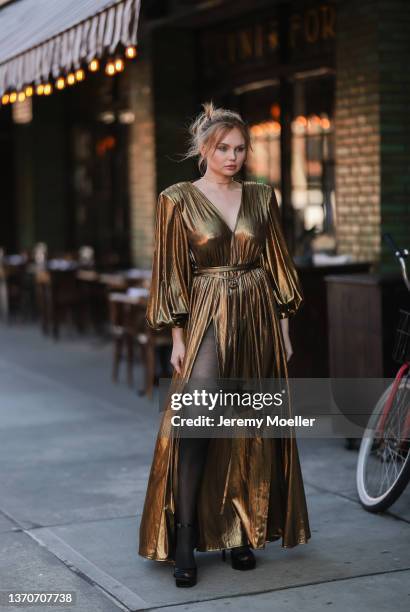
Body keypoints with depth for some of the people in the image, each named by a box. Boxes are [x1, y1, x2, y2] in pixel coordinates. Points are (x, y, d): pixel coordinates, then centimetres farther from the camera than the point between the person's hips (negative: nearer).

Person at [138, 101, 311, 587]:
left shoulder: (261, 197, 9)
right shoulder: (178, 200, -1)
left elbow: (277, 264, 11)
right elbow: (170, 272, -2)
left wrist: (283, 323, 7)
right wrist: (177, 335, -8)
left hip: (257, 320, 4)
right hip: (207, 319, -4)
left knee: (251, 429, 6)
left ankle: (240, 532, 17)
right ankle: (184, 539, -12)